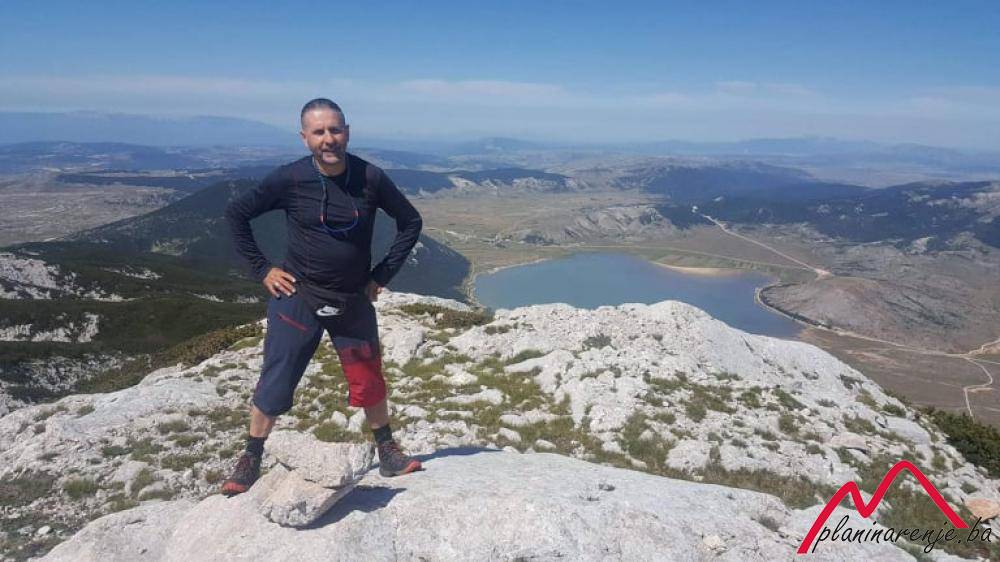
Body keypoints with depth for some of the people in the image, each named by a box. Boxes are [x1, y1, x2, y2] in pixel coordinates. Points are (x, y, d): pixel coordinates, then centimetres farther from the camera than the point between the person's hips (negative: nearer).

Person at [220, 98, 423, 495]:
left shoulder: (370, 178, -9)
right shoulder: (290, 179, -12)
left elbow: (410, 222, 3)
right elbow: (236, 213, 0)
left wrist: (382, 275, 0)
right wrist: (262, 269, -3)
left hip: (354, 301, 2)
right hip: (298, 298, -1)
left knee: (370, 384, 9)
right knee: (275, 387, 3)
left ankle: (388, 454, 30)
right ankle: (250, 462, 24)